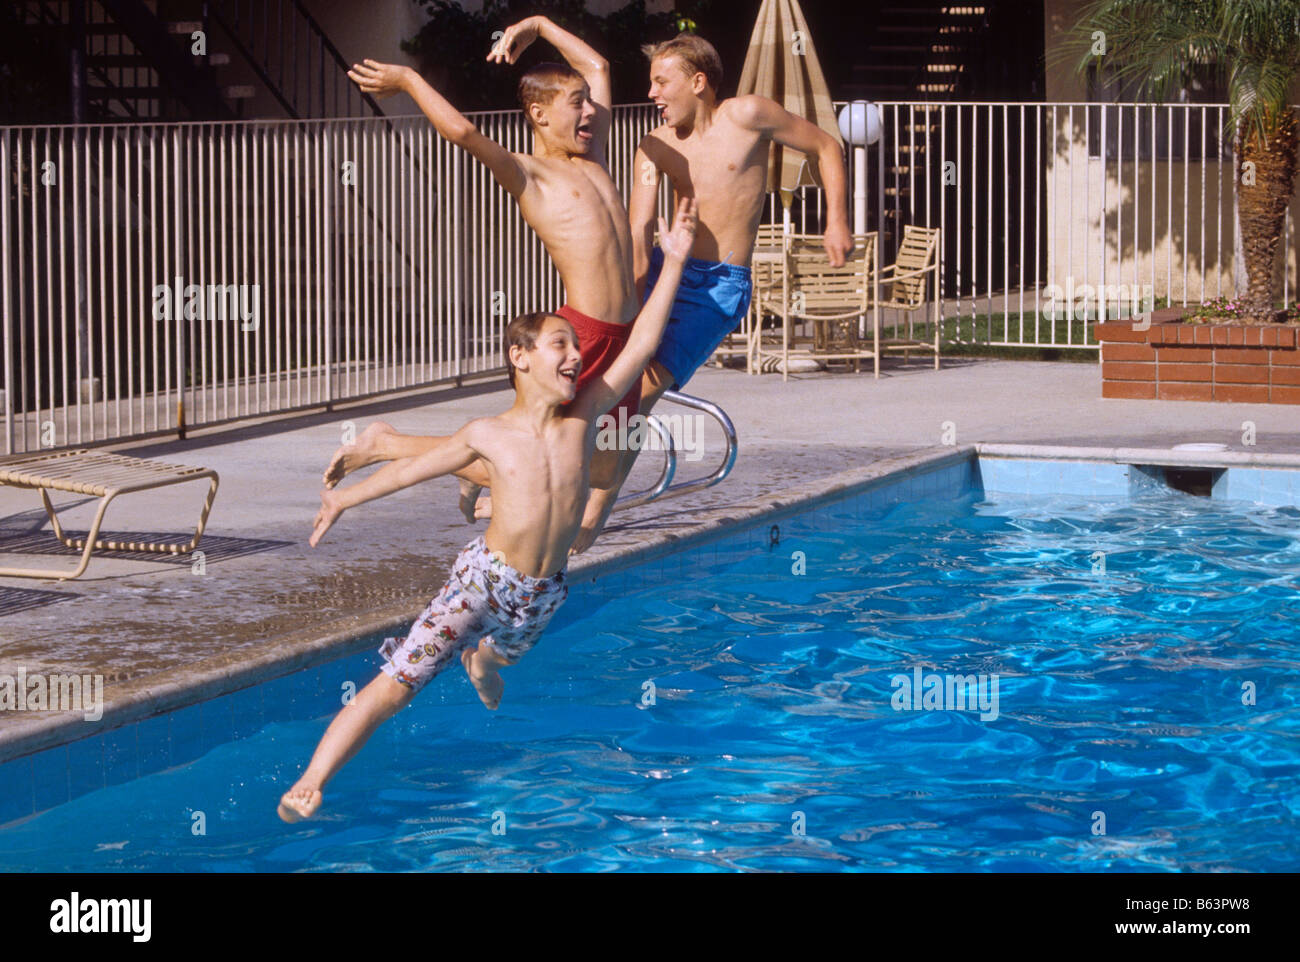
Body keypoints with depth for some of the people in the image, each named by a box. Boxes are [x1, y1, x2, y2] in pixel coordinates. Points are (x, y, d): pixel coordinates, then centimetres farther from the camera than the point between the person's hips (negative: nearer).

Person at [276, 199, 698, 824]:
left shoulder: (584, 416, -3)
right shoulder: (488, 436, -8)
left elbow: (640, 347, -6)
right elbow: (412, 468, 7)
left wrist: (673, 264, -9)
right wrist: (344, 499, 19)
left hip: (543, 593, 4)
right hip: (483, 578, -4)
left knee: (503, 653, 35)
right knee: (395, 685, -14)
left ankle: (481, 660, 75)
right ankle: (307, 786, -17)